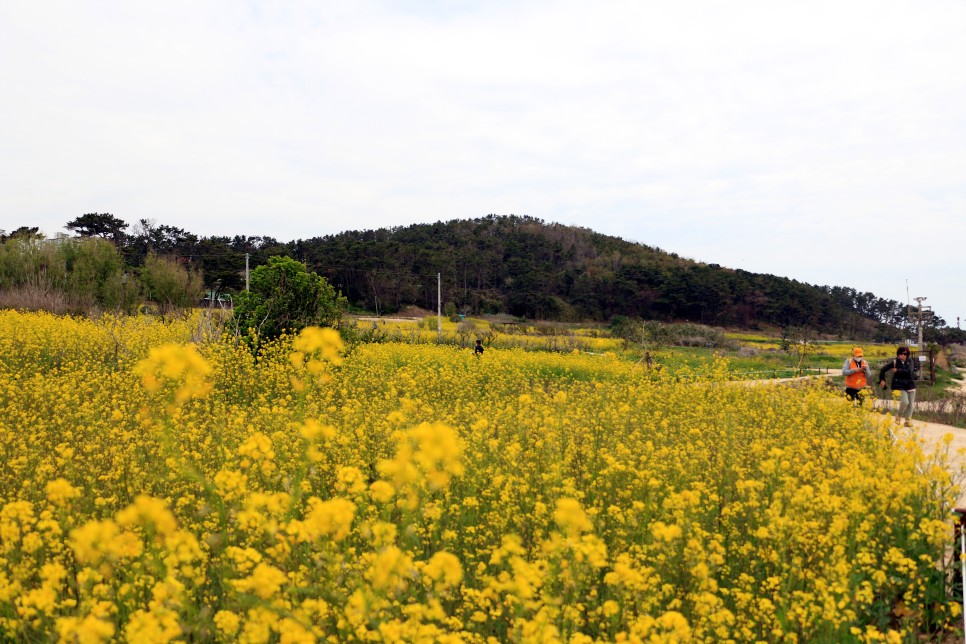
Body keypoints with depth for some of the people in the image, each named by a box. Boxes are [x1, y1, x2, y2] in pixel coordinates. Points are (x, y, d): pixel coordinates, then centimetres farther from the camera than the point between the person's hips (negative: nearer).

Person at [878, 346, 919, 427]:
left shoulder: (910, 362, -1)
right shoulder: (894, 362, -7)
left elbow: (909, 371, -18)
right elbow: (883, 369, -1)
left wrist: (898, 370, -19)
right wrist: (882, 380, -1)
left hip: (910, 385, 4)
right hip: (899, 386, -3)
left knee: (911, 404, 5)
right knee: (905, 402, -18)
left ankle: (908, 420, 21)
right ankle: (899, 416, 7)